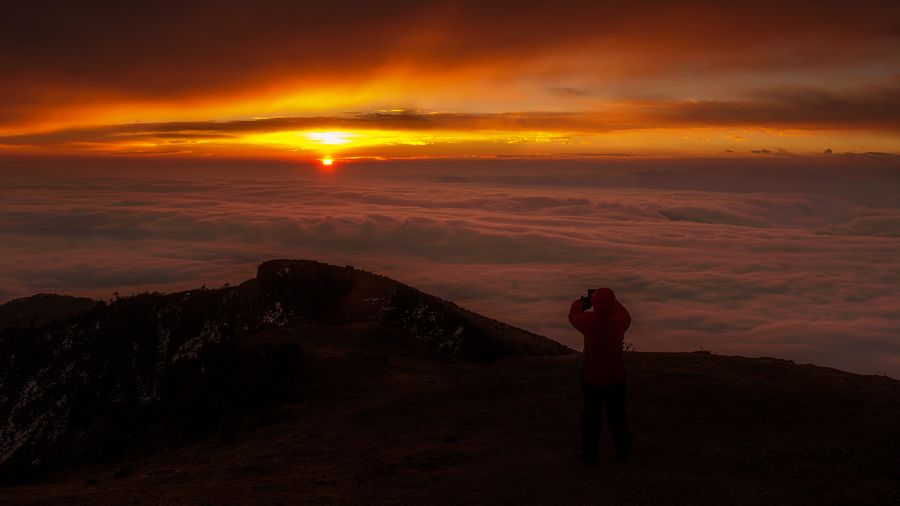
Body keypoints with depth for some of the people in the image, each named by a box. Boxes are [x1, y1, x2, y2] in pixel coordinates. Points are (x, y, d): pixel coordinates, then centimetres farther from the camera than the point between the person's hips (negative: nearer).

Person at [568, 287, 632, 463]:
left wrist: (581, 302, 21)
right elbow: (627, 317, 11)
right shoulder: (619, 321, -15)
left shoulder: (589, 320, -20)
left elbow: (573, 316, 3)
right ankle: (623, 451, 29)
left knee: (592, 414, 13)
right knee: (617, 414, 17)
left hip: (591, 378, -2)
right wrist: (611, 301, 20)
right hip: (615, 377, 2)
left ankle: (590, 453, 20)